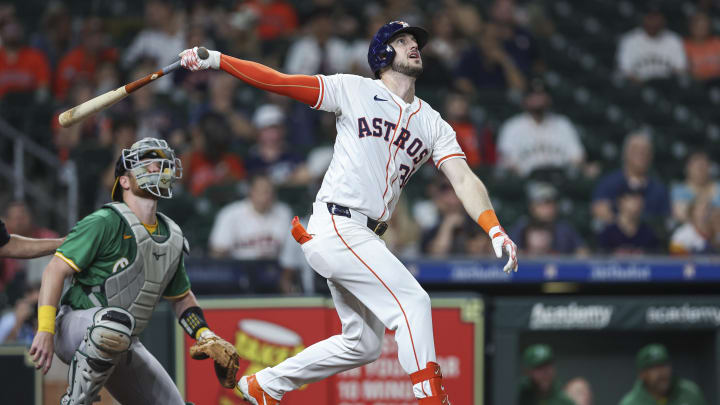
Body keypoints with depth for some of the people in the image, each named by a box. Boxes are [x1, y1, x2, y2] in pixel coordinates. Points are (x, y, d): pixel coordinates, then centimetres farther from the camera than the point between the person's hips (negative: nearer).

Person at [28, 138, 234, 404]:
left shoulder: (173, 238, 11)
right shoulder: (107, 222, -12)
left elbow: (181, 297, 26)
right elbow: (56, 270, -16)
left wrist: (206, 337, 10)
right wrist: (45, 331, -25)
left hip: (124, 347, 8)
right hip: (76, 328, -8)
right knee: (117, 320, -40)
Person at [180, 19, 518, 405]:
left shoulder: (433, 124, 14)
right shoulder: (354, 90, 2)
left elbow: (463, 178, 1)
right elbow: (279, 82, -1)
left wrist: (494, 230, -14)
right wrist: (216, 60, -11)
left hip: (365, 239, 8)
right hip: (336, 226, -8)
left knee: (363, 344, 14)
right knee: (412, 301, -20)